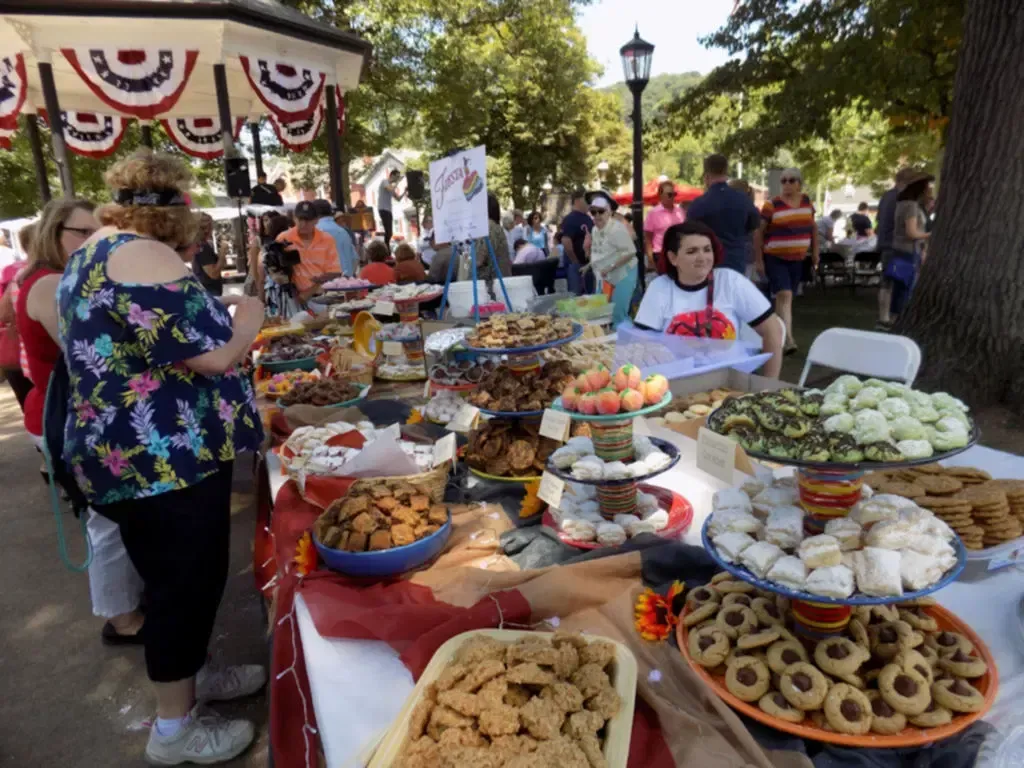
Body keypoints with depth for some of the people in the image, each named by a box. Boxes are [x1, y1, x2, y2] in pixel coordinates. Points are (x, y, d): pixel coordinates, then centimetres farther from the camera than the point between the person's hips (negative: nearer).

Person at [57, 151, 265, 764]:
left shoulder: (90, 255, 14)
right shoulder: (142, 255, -20)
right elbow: (211, 354, -24)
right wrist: (248, 322, -4)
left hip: (129, 453, 10)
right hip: (165, 458, -10)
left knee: (177, 578, 23)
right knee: (187, 582, 5)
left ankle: (189, 677, 42)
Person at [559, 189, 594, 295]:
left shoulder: (588, 219, 13)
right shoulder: (570, 219, -13)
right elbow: (566, 241, -25)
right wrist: (576, 262, -18)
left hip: (589, 263, 8)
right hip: (576, 264, -8)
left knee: (589, 295, 14)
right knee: (576, 295, -2)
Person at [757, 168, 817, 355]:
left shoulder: (806, 201, 7)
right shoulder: (771, 205, -9)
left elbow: (813, 227, 17)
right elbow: (759, 232, -7)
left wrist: (815, 252, 14)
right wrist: (758, 260, -11)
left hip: (797, 259, 5)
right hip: (775, 258, -5)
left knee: (786, 297, 12)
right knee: (784, 296, -18)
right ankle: (788, 339, -22)